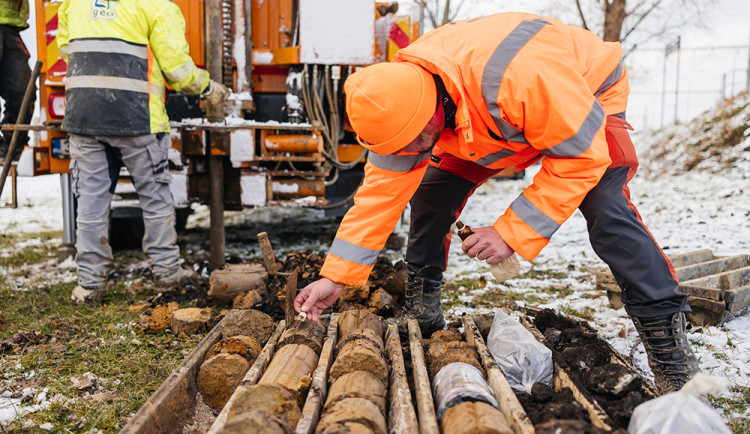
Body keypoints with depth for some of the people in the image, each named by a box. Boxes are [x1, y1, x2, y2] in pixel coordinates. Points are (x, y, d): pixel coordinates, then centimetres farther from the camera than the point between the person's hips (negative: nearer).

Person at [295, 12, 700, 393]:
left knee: (606, 209, -29)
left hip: (586, 97, -5)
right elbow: (383, 186, -18)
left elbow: (581, 155, -36)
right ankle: (421, 311, 11)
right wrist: (336, 276, -21)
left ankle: (667, 335, -17)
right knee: (431, 188, -6)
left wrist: (511, 232, -37)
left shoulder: (518, 77, -46)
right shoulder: (403, 89, -24)